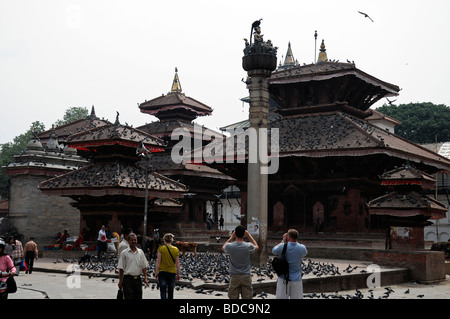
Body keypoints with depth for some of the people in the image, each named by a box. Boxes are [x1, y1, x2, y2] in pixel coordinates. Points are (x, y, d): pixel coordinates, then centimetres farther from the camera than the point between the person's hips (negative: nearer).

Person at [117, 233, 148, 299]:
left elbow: (144, 266, 12)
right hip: (128, 279, -4)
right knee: (129, 297, -7)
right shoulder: (124, 253, -2)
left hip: (138, 278, 4)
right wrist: (120, 281, -3)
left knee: (138, 297, 8)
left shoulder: (140, 252, 9)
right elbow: (121, 268, -1)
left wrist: (145, 278, 4)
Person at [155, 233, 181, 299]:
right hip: (172, 272, 3)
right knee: (170, 292, 15)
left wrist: (156, 272, 0)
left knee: (163, 291, -4)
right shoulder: (176, 250, -1)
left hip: (162, 272, -2)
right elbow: (177, 263, 1)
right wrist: (178, 273, 8)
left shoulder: (161, 248, -7)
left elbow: (158, 262, -7)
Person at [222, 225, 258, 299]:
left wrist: (231, 237, 10)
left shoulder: (230, 246, -12)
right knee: (247, 298, 6)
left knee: (233, 298, 7)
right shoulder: (248, 246, -12)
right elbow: (256, 247, 13)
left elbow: (223, 248, 14)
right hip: (246, 276, 0)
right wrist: (249, 236, 12)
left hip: (234, 277, 0)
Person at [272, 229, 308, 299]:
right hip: (296, 279, 1)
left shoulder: (282, 246, -11)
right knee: (297, 297, 6)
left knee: (281, 297, 6)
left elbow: (273, 250, 10)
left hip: (283, 279, -1)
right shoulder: (302, 248, -6)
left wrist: (283, 241, 15)